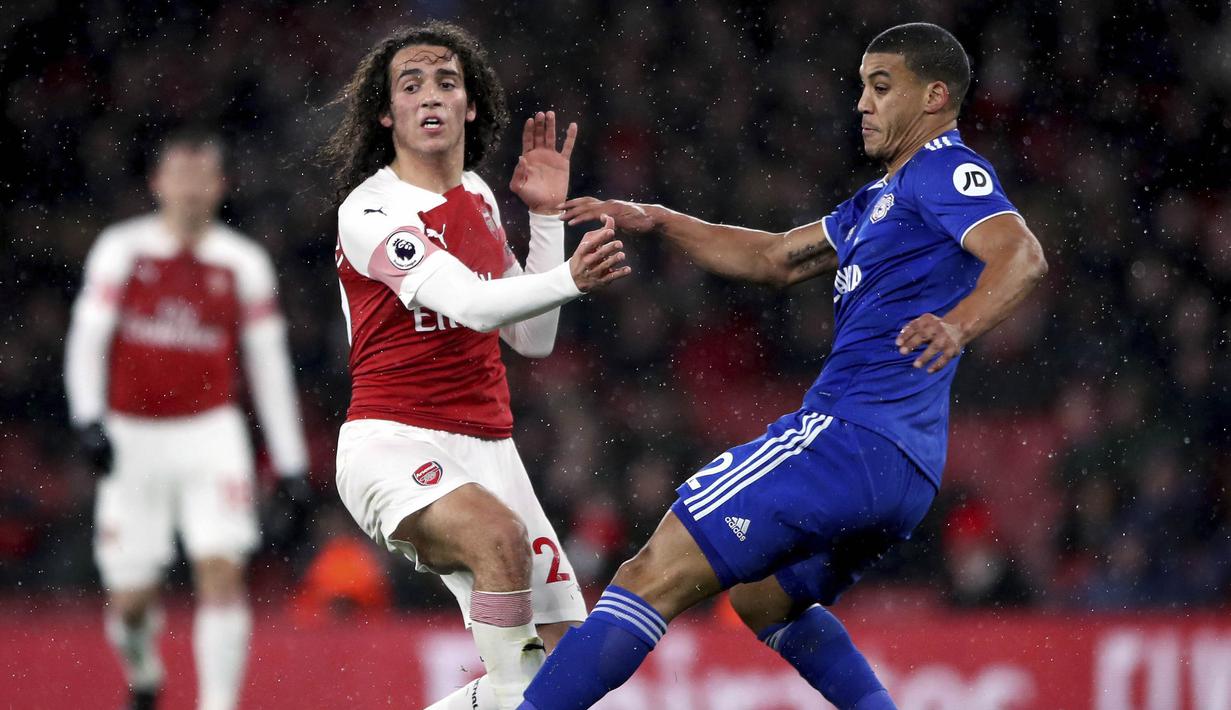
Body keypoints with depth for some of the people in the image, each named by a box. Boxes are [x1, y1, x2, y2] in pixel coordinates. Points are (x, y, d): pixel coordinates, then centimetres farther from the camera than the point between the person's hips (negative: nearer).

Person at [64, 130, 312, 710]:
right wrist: (88, 418, -20)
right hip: (132, 440, 0)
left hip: (209, 433, 0)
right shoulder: (121, 249, 0)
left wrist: (290, 462, 6)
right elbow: (86, 340, -4)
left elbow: (269, 365, 8)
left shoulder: (242, 263, 3)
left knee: (222, 572, -17)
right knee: (130, 596, 3)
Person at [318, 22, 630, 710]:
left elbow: (534, 338, 16)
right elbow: (471, 303, -27)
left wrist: (548, 215, 10)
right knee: (500, 532, -39)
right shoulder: (370, 213, -12)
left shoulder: (478, 196, 13)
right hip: (393, 442, -8)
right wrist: (569, 278, -44)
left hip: (486, 447, 8)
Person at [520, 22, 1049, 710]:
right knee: (764, 596, 34)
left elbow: (1023, 254, -23)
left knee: (652, 579, -14)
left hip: (851, 435, -11)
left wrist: (957, 325, -42)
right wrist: (658, 220, 23)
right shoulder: (885, 196, 26)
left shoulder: (944, 170, -6)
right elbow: (776, 259, 32)